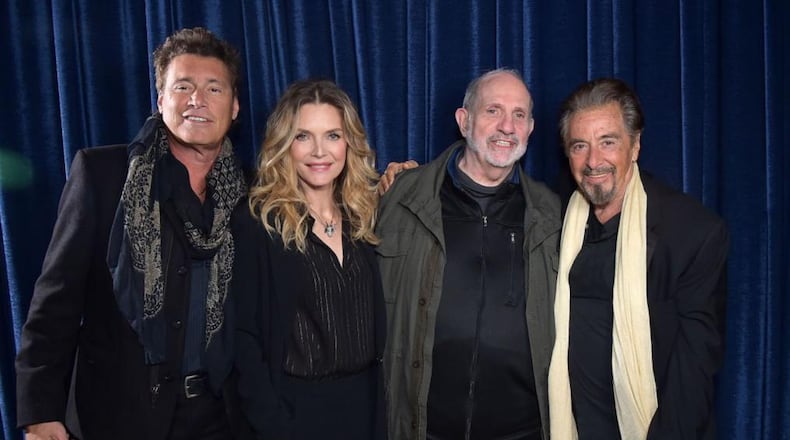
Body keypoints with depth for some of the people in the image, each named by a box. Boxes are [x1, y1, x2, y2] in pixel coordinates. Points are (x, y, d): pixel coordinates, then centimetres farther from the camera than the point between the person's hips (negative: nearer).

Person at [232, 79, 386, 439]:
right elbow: (245, 336, -12)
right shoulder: (259, 223, -12)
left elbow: (375, 324, 8)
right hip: (295, 407, -4)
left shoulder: (362, 216, 1)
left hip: (364, 403, 5)